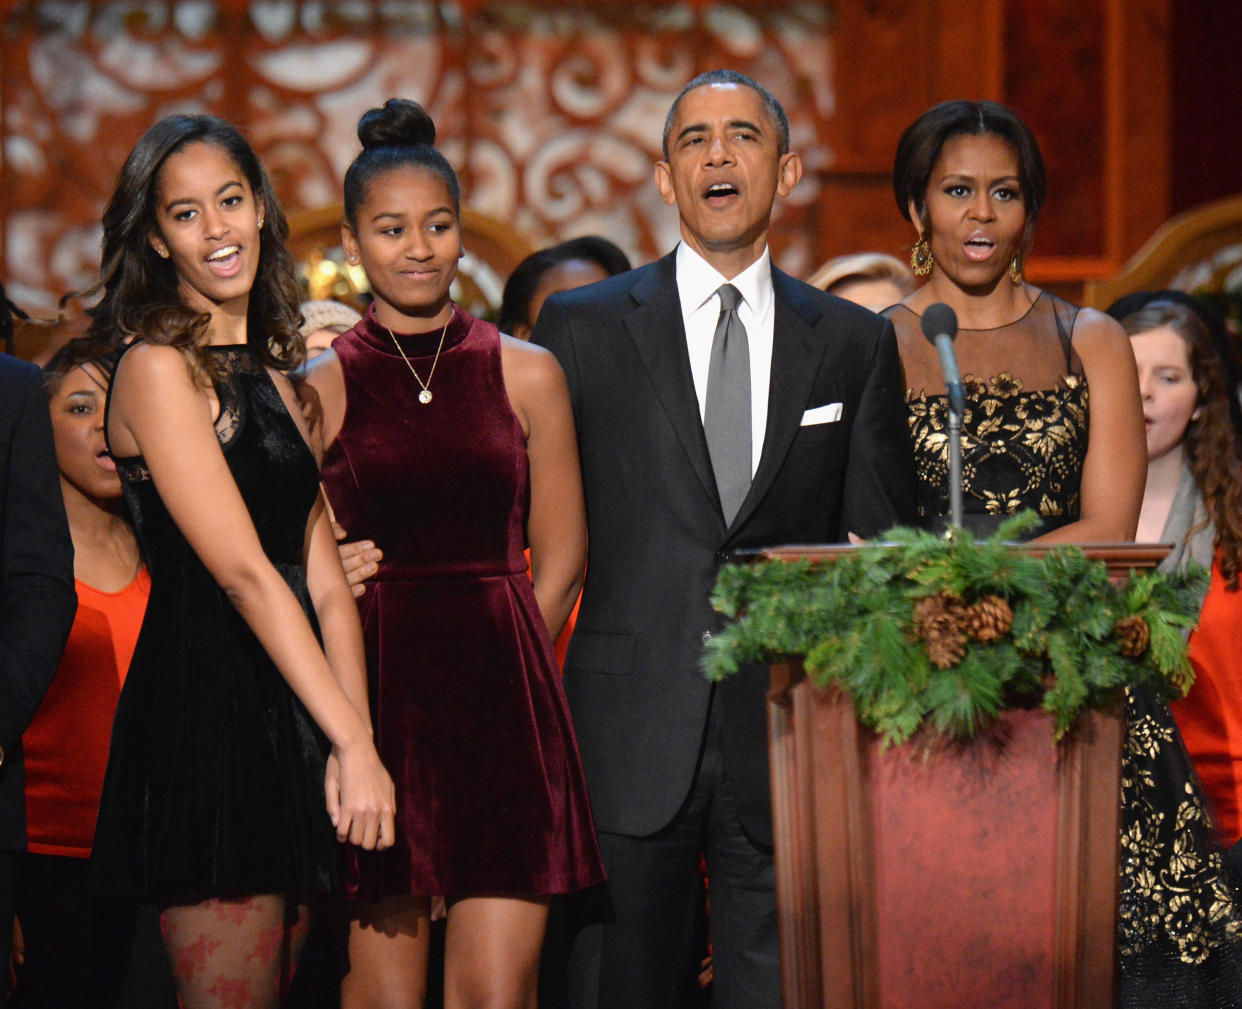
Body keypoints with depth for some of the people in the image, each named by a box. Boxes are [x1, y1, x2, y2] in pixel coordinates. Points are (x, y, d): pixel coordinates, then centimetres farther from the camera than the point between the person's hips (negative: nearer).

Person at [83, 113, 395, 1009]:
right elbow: (244, 574, -15)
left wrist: (352, 743, -6)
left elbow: (326, 577, 8)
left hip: (292, 718, 8)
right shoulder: (158, 369, -8)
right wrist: (355, 744, -18)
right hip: (204, 716, -8)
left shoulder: (270, 375, 17)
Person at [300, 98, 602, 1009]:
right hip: (371, 702, -1)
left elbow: (560, 558, 11)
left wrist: (492, 660, 4)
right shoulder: (319, 389, 5)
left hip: (502, 703, 1)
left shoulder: (526, 376, 8)